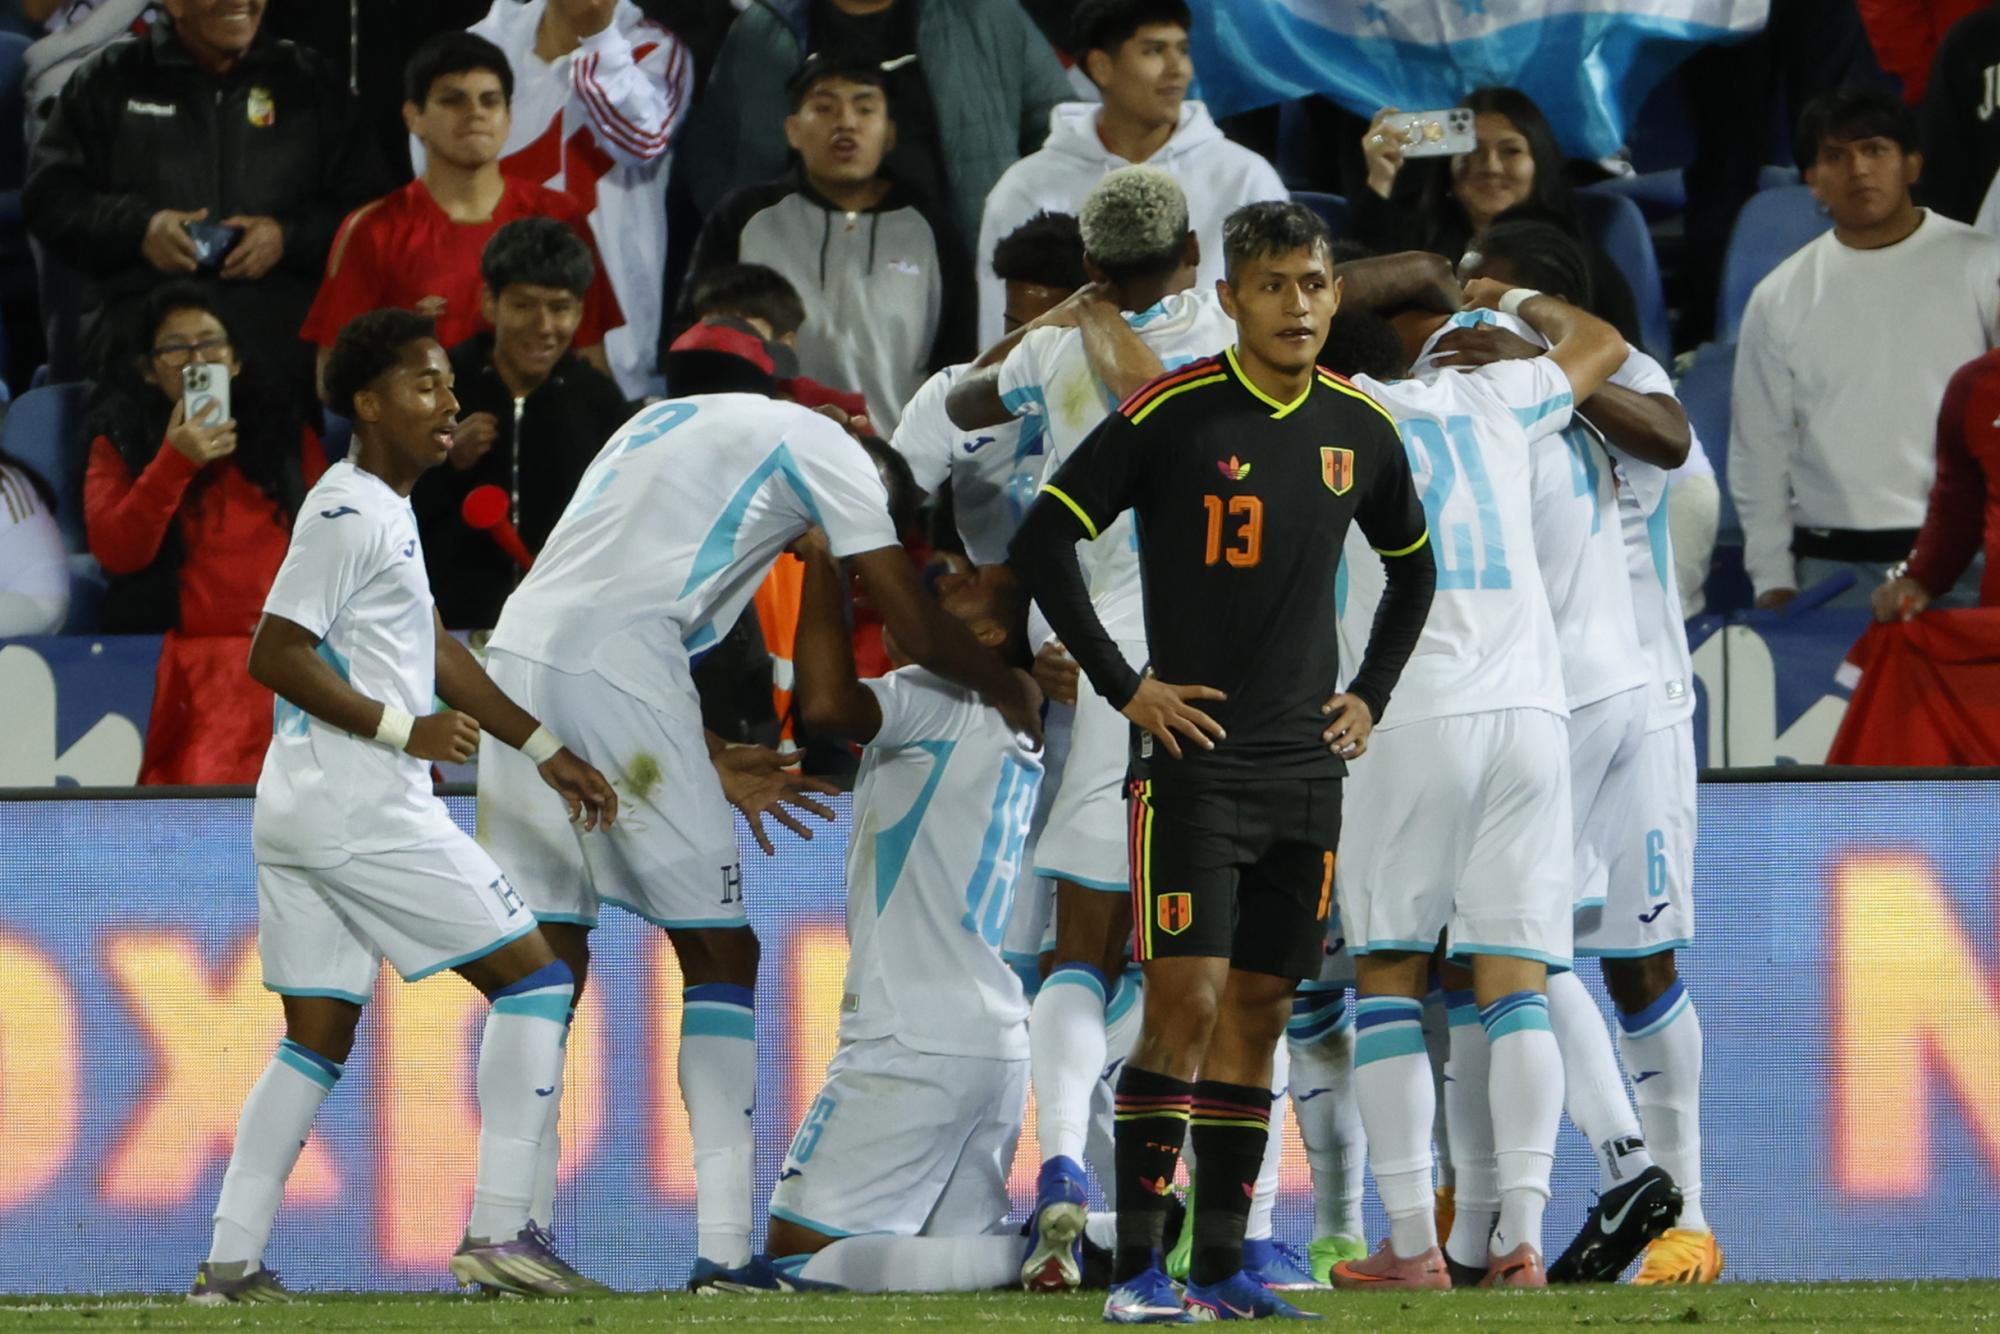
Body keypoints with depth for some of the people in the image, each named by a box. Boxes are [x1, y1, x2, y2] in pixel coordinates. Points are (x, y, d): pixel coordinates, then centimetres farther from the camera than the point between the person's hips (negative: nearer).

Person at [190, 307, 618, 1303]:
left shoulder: (381, 510, 19)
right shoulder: (351, 513, -12)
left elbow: (437, 655, 25)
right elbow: (272, 654, -17)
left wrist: (545, 752, 23)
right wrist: (402, 728, -18)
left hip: (299, 811, 10)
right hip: (363, 809, -10)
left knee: (316, 1041, 10)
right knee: (532, 978, -4)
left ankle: (231, 1261, 4)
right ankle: (499, 1231, -9)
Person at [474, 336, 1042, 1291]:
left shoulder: (655, 424, 30)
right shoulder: (820, 443, 10)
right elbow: (917, 632, 8)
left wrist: (711, 766, 33)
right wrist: (1012, 688, 27)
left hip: (517, 655, 6)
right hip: (615, 682, -6)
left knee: (544, 960, 11)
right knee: (719, 954, 3)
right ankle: (723, 1244, -3)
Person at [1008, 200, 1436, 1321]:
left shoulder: (1361, 429, 8)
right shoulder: (1172, 415, -8)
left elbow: (1414, 567, 25)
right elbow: (1044, 541, -7)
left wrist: (1372, 696, 15)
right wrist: (1123, 685, -9)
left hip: (1309, 768, 5)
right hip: (1196, 757, -5)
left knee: (1259, 1010, 6)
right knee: (1186, 999, -12)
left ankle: (1222, 1265, 11)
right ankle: (1140, 1266, -9)